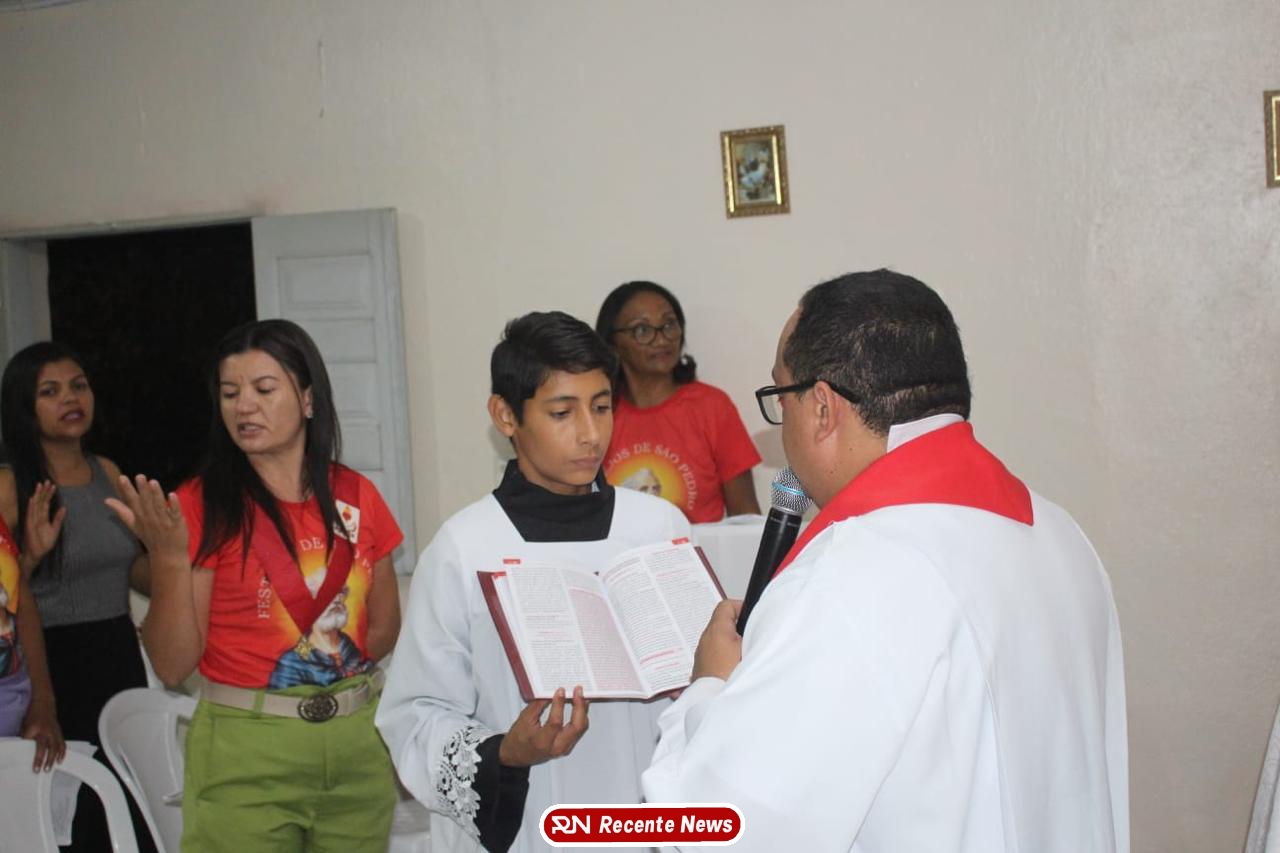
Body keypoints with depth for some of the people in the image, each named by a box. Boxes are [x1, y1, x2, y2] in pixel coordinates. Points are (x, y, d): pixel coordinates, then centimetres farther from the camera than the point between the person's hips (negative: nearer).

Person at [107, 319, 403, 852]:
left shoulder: (355, 496, 2)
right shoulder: (201, 506, -7)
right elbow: (173, 665, -10)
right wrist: (169, 557, -20)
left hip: (359, 740, 3)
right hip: (245, 751, -3)